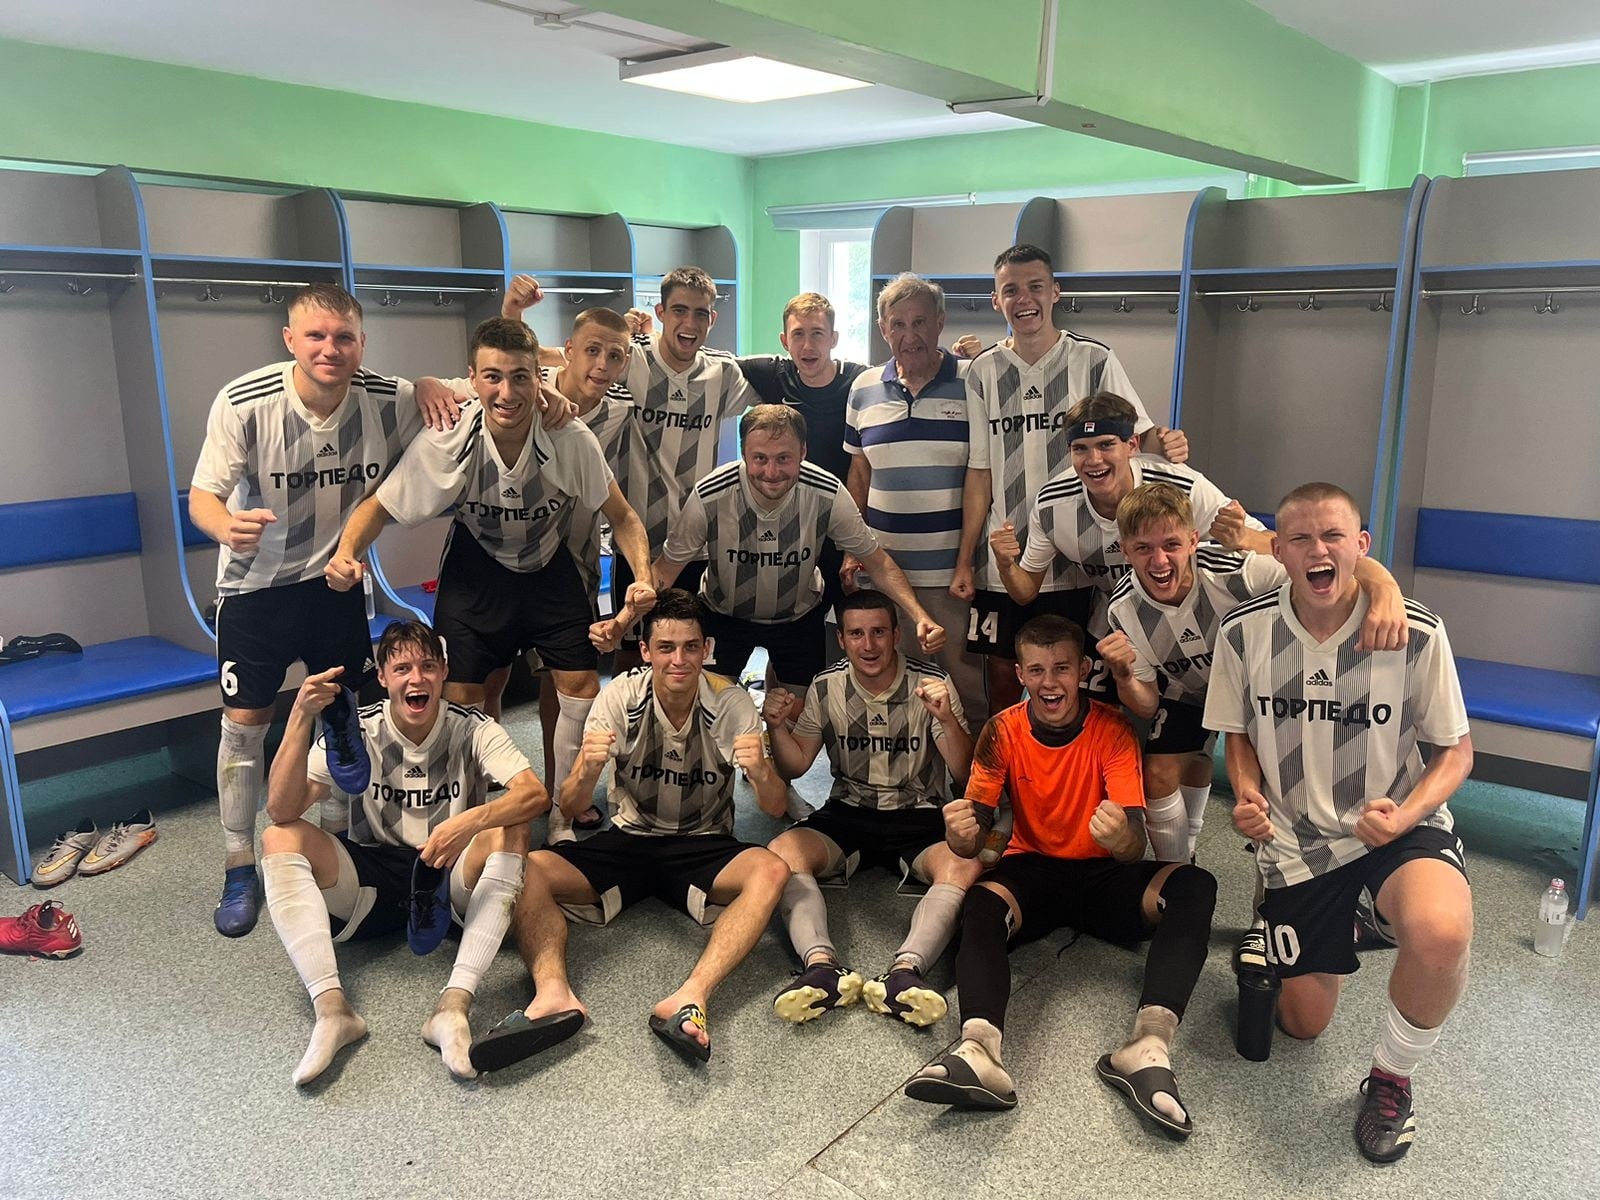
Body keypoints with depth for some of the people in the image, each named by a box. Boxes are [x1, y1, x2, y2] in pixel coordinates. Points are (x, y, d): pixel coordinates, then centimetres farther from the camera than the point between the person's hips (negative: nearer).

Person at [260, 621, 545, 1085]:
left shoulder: (471, 729, -8)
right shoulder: (357, 731, -5)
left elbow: (535, 794, -23)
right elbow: (281, 810, -18)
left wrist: (471, 821, -41)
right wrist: (300, 718, -29)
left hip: (453, 882, -1)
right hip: (373, 883, 2)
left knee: (509, 831, -30)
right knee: (279, 838, -21)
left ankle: (454, 1006, -37)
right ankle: (332, 1008, -32)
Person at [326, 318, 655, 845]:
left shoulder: (572, 440, -27)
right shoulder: (450, 441, -27)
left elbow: (622, 516, -14)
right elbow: (379, 506, -16)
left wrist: (643, 575, -31)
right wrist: (346, 553, -36)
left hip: (549, 565, 1)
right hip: (476, 569, 0)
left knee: (582, 689, -6)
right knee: (465, 701, -2)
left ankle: (566, 816, 16)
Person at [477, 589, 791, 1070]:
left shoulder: (730, 703, -10)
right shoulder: (619, 697, -9)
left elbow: (775, 809, -12)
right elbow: (570, 806, -13)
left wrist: (761, 772, -36)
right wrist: (588, 770, -37)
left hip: (704, 847, -1)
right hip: (629, 840, 1)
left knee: (771, 870, -32)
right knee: (528, 870, -23)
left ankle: (689, 999, -44)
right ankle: (554, 993, -42)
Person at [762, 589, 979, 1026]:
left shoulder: (932, 685, -6)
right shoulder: (826, 688, 2)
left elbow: (966, 776, -9)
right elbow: (795, 767, 6)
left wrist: (947, 719, -27)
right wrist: (776, 727, -15)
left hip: (918, 814, -2)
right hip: (848, 812, 2)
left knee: (966, 864, -34)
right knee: (782, 851, -28)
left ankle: (905, 970, -46)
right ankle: (822, 964, -42)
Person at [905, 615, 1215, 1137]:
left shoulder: (1111, 728, -11)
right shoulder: (1003, 731, -7)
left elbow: (1136, 846, -18)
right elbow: (975, 833, -10)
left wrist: (1122, 839, -43)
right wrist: (963, 834, -36)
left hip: (1101, 874, 0)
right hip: (1032, 868, 0)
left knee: (1194, 886, -29)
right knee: (980, 904, -34)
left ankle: (1149, 1046, -41)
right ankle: (978, 1050, -54)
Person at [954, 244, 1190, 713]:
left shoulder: (1094, 360, -1)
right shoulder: (983, 371, 5)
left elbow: (1141, 434, -2)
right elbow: (980, 470, 7)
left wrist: (1165, 445, -28)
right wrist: (964, 560, 4)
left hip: (1077, 562, -2)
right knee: (1003, 675, 11)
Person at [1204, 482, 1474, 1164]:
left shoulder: (1416, 635, -16)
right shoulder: (1243, 633, -10)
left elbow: (1455, 750, -4)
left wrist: (1403, 814, -23)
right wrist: (1248, 797, -16)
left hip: (1399, 826, -2)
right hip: (1296, 839, 2)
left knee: (1442, 935, -37)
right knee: (1303, 1025, 11)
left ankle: (1392, 1077, -5)